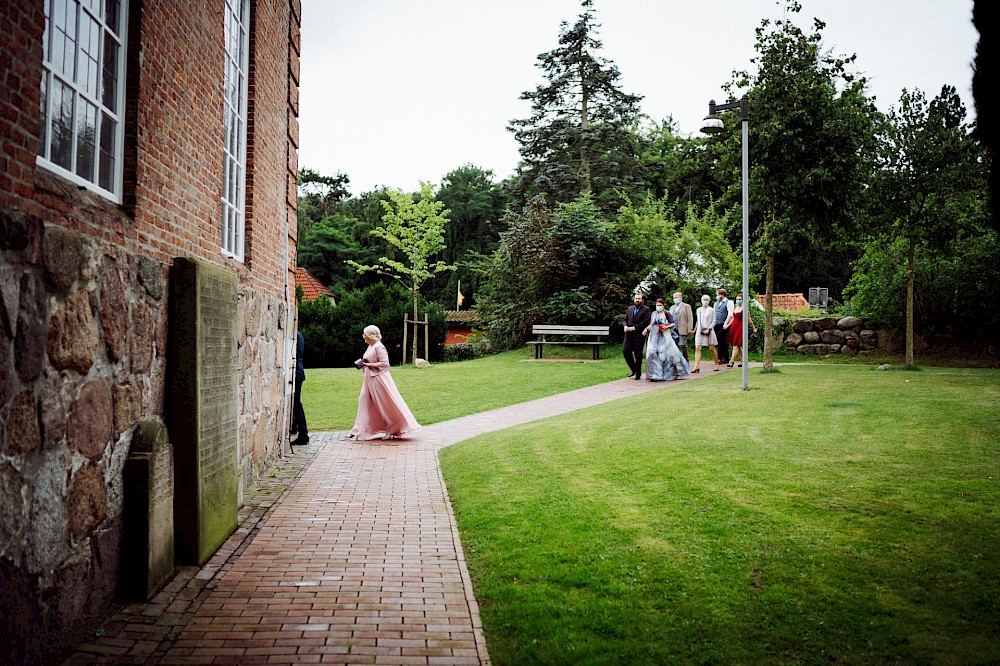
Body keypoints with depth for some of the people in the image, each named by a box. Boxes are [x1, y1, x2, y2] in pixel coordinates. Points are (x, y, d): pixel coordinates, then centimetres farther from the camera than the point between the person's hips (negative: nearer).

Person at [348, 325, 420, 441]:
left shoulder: (379, 347, -16)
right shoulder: (371, 346, 12)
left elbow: (384, 363, -22)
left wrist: (369, 364, -20)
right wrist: (363, 363, 7)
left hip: (378, 378, -10)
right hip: (370, 379, 10)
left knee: (386, 404, -2)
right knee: (364, 401, 9)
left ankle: (394, 429, 9)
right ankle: (360, 430, 14)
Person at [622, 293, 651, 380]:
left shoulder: (646, 310, -2)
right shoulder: (630, 308, 16)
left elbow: (645, 322, -11)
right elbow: (625, 320, 16)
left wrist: (634, 328, -15)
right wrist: (625, 326, -6)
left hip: (639, 335, -5)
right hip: (629, 334, 5)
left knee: (638, 354, -2)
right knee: (625, 351, 0)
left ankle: (638, 373, 8)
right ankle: (633, 369, 19)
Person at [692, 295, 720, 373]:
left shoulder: (711, 310, -2)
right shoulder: (698, 310, 12)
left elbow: (714, 321, -4)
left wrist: (708, 329, -13)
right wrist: (696, 328, 18)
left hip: (709, 331, -3)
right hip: (699, 331, 4)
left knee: (711, 348, 3)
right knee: (697, 348, -8)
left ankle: (716, 364, 21)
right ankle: (696, 367, -14)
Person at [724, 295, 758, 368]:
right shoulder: (734, 307, 13)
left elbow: (749, 319, 1)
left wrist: (754, 328, 9)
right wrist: (727, 325, 10)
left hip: (740, 327, -7)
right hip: (733, 327, 7)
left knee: (736, 345, -12)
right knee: (737, 346, 9)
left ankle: (731, 362, -16)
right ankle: (742, 361, 18)